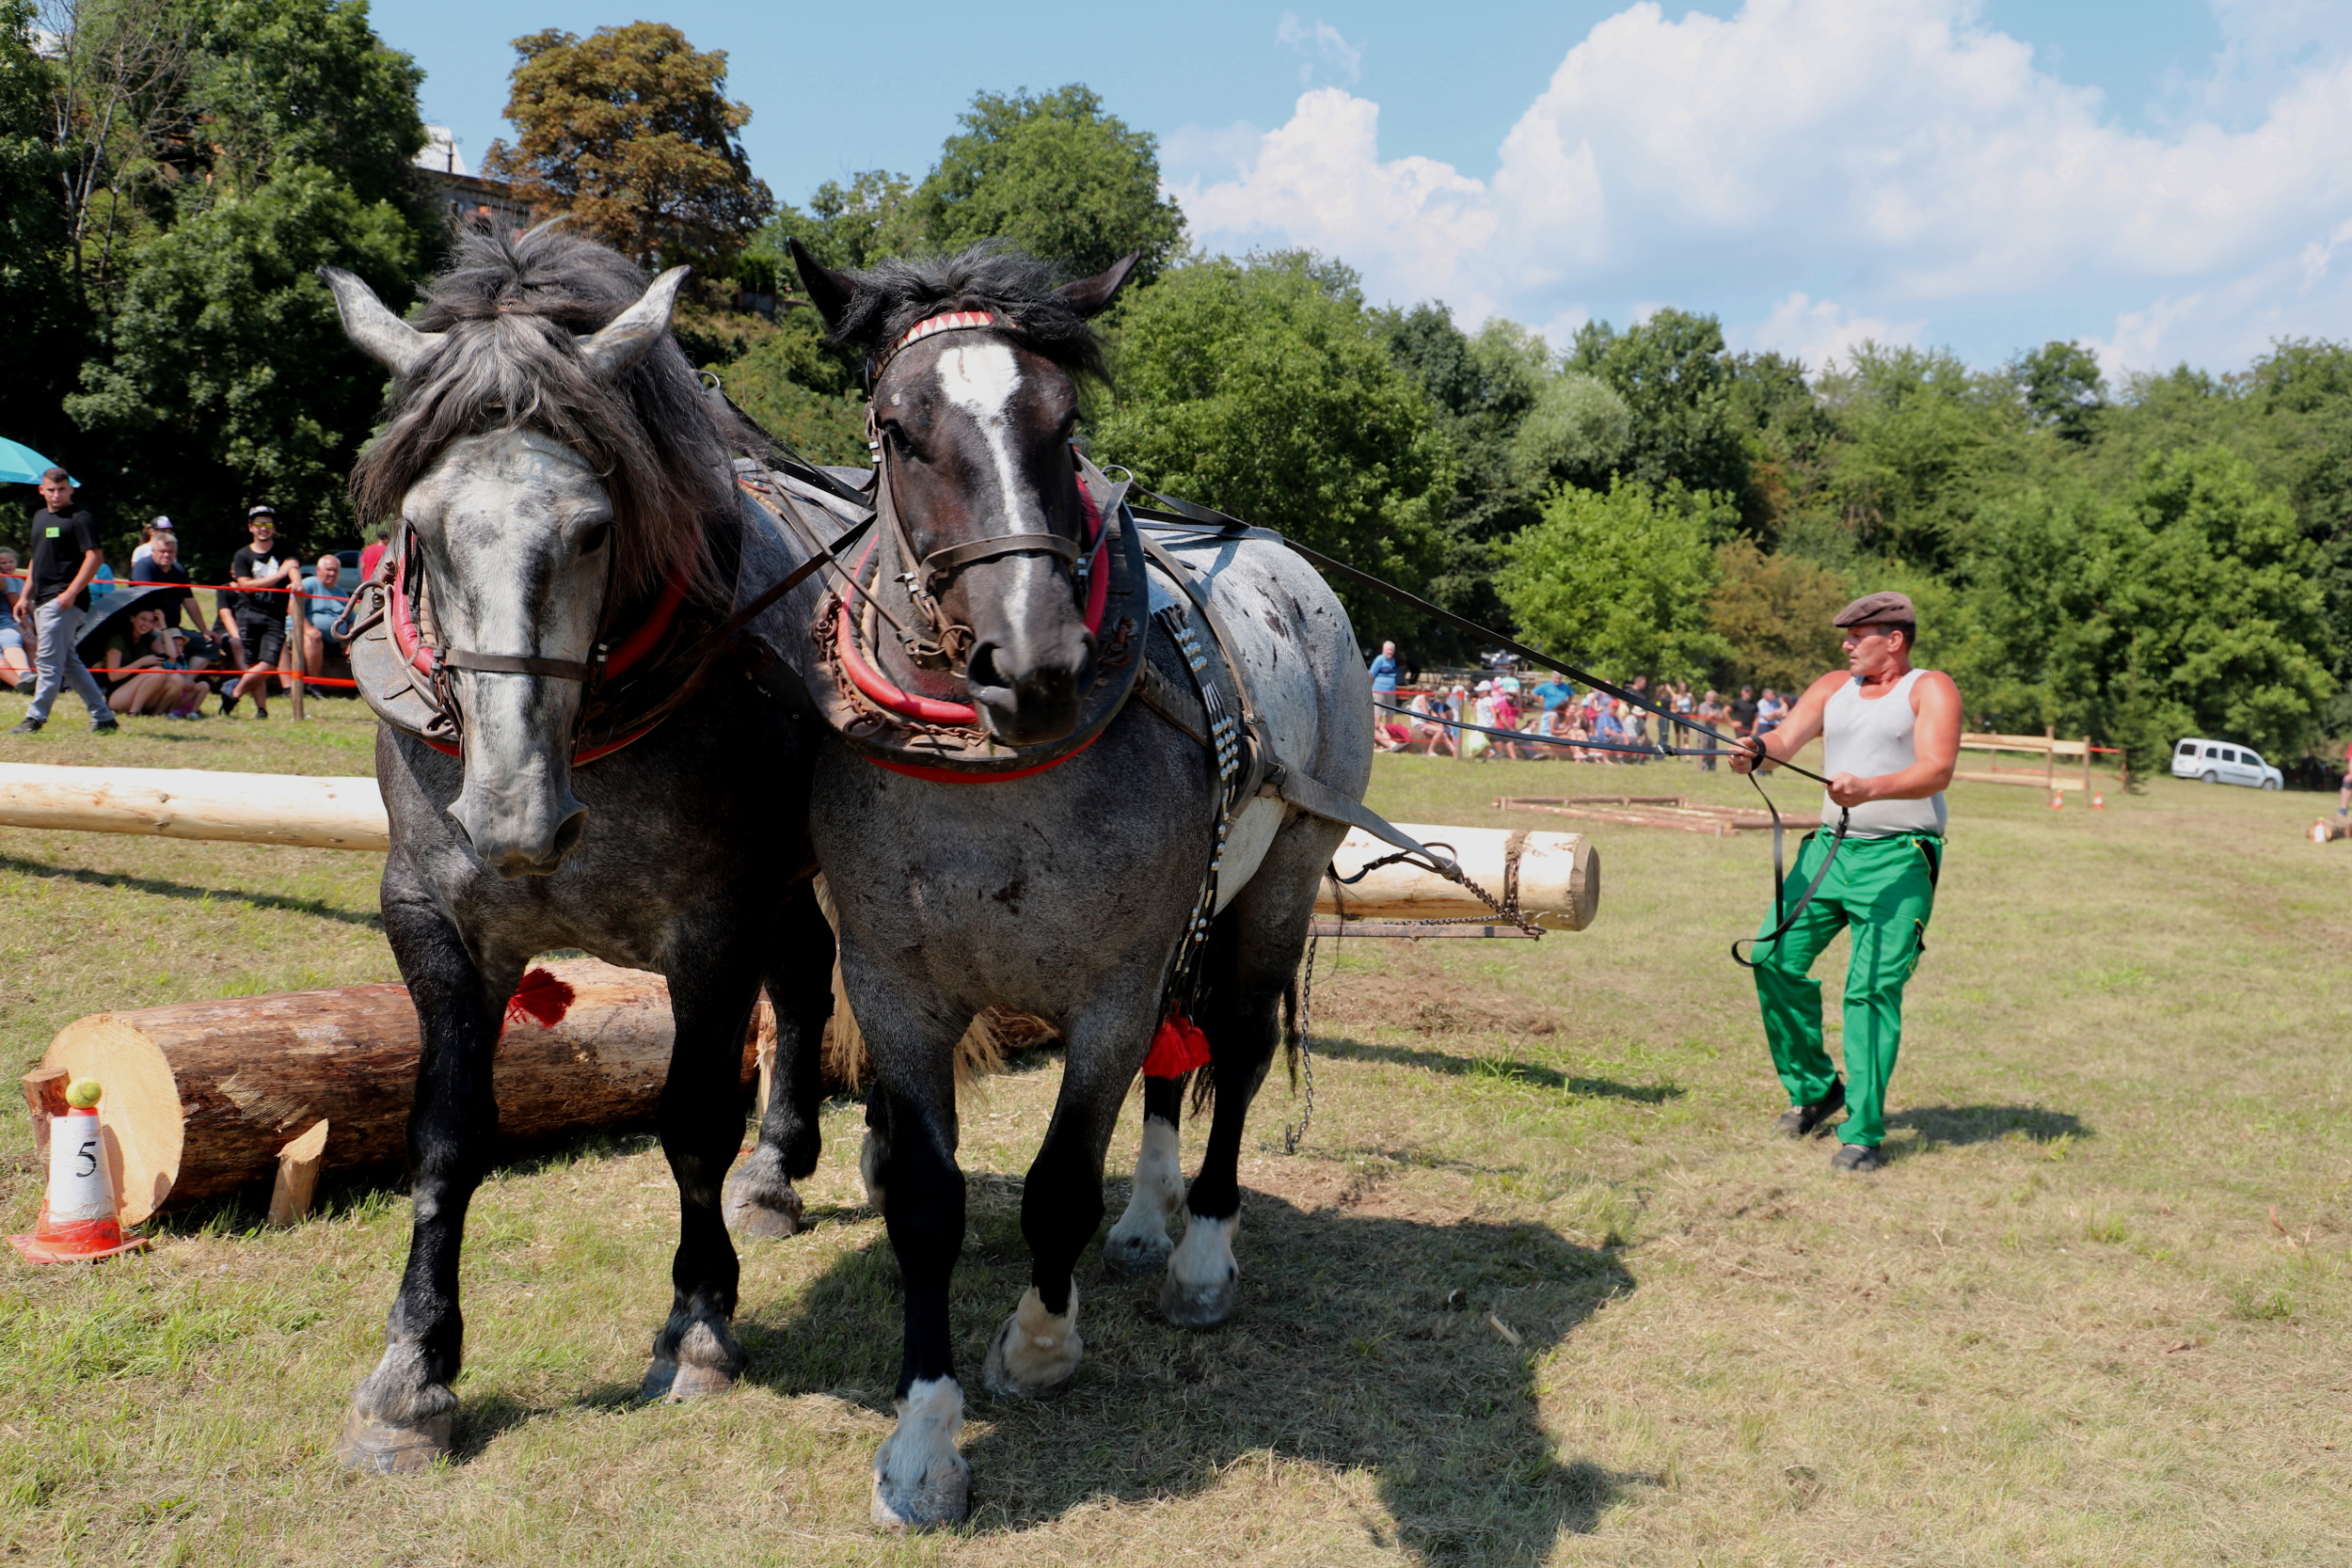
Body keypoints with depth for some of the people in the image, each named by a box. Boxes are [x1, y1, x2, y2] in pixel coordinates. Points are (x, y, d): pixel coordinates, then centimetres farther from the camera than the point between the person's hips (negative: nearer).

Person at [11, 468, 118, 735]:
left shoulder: (80, 518, -8)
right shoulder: (40, 517, 19)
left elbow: (95, 557, -16)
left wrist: (70, 593, -22)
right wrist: (25, 596, 20)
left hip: (64, 601, -10)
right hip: (42, 600, 10)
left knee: (48, 660, -9)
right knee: (68, 662, 11)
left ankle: (35, 718, -4)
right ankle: (103, 718, 14)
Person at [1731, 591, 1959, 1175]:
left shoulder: (1931, 689, -1)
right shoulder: (1833, 687, 16)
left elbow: (1937, 771, -15)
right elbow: (1789, 736, 2)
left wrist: (1871, 788, -32)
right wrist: (1759, 749, -22)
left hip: (1898, 859, -6)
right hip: (1829, 847, 6)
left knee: (1872, 989, -11)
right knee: (1775, 957, -1)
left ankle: (1862, 1132, -4)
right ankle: (1814, 1088, 18)